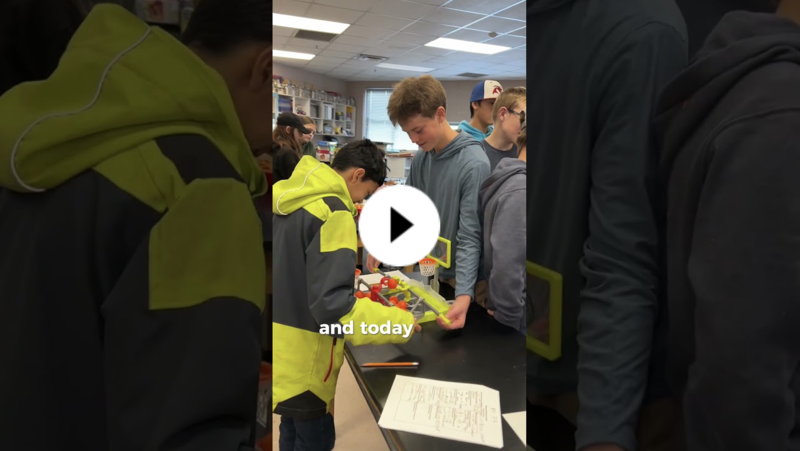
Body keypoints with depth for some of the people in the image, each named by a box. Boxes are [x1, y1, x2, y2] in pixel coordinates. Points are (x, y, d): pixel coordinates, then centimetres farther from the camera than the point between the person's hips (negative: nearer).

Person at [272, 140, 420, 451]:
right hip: (301, 358, -8)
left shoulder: (288, 196, 5)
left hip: (285, 347, 9)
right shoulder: (333, 213, -22)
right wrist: (400, 322, -23)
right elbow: (330, 304, -28)